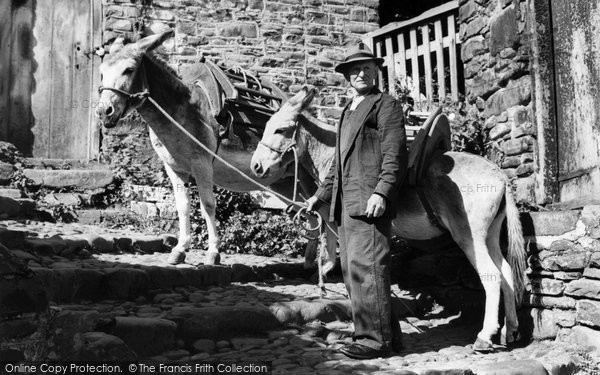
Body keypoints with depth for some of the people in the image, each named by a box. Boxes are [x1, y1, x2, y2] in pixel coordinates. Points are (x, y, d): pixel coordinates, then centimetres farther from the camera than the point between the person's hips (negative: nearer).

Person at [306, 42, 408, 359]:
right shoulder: (348, 112, 26)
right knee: (352, 271, 10)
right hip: (345, 203, 9)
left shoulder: (386, 105, 1)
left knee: (365, 268, -11)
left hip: (369, 201, -9)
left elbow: (394, 155, -10)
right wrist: (321, 195, 23)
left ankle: (375, 339, -3)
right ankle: (388, 334, 18)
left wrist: (381, 192, -22)